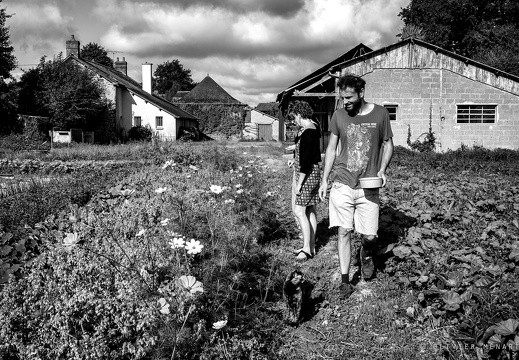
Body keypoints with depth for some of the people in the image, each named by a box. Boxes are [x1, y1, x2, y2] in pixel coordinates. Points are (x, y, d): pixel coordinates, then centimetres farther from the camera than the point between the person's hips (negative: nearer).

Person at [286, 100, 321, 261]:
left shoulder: (307, 132, -22)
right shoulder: (313, 126, 8)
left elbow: (306, 161, -23)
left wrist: (299, 183, -19)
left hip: (306, 174, -10)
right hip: (312, 171, 10)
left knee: (299, 211, -6)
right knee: (310, 210, 14)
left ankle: (307, 249, 0)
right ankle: (311, 246, 22)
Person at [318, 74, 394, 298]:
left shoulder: (380, 114, -3)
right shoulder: (338, 115, 0)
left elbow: (388, 144, 8)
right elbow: (331, 148, 9)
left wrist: (382, 170, -9)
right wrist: (324, 181, 7)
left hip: (368, 186, -1)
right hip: (342, 185, 1)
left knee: (369, 235, 0)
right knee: (344, 232, 2)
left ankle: (366, 254, 36)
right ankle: (345, 281, 14)